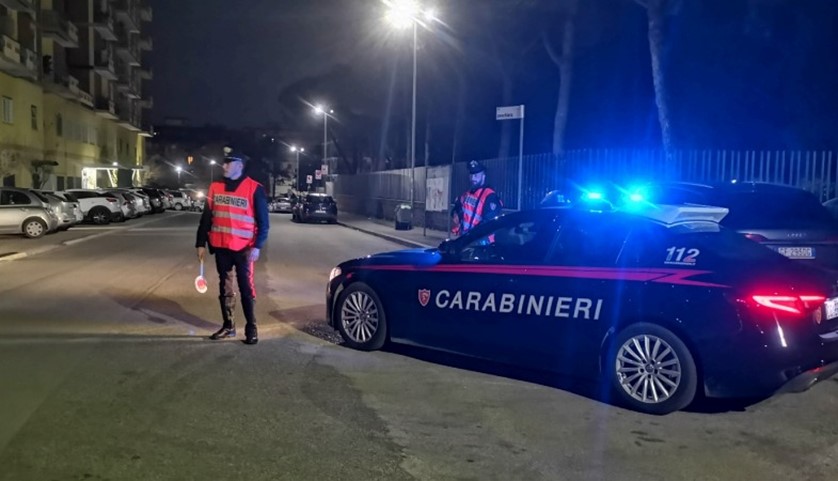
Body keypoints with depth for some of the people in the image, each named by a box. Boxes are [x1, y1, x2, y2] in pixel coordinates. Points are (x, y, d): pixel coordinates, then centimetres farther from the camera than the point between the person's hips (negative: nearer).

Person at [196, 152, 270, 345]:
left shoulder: (254, 188, -7)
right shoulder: (215, 187, 7)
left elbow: (263, 221, -6)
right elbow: (206, 217, 11)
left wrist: (257, 246, -14)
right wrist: (201, 243, 7)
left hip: (243, 248, -4)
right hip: (221, 247, 5)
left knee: (246, 288, 1)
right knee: (225, 288, 11)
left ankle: (251, 328, 8)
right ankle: (228, 326, 21)